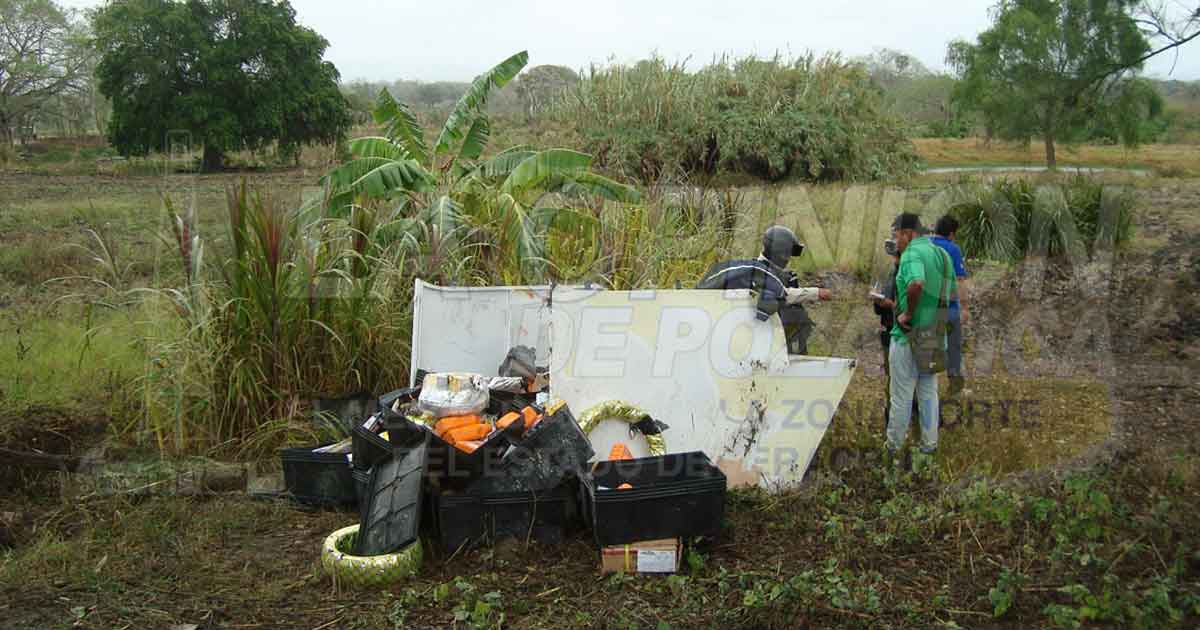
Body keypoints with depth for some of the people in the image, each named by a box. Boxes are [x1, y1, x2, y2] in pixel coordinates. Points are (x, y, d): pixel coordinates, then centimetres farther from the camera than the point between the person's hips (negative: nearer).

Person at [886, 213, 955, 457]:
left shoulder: (912, 253, -17)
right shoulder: (942, 254, 10)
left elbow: (917, 283, -37)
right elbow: (950, 292, 19)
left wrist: (908, 313, -25)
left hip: (908, 335, -8)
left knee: (901, 395, 4)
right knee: (929, 392, 17)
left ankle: (894, 444, 15)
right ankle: (929, 443, 24)